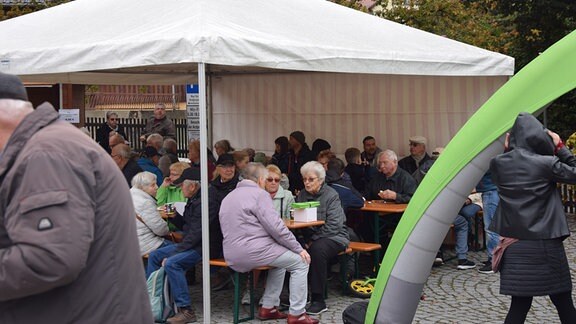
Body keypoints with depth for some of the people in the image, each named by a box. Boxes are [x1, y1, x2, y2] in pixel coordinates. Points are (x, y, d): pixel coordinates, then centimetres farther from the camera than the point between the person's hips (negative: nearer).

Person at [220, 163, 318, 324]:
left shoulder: (229, 197, 19)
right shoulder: (259, 194, -7)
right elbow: (276, 227, -14)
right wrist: (299, 249, -5)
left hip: (232, 256, 9)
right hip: (252, 251, -9)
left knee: (280, 261, 29)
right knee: (300, 262, 4)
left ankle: (268, 308, 23)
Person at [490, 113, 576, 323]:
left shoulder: (499, 163, -1)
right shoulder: (546, 163, -12)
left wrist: (507, 150, 14)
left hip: (514, 246, 4)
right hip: (546, 245, -3)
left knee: (519, 305, 9)